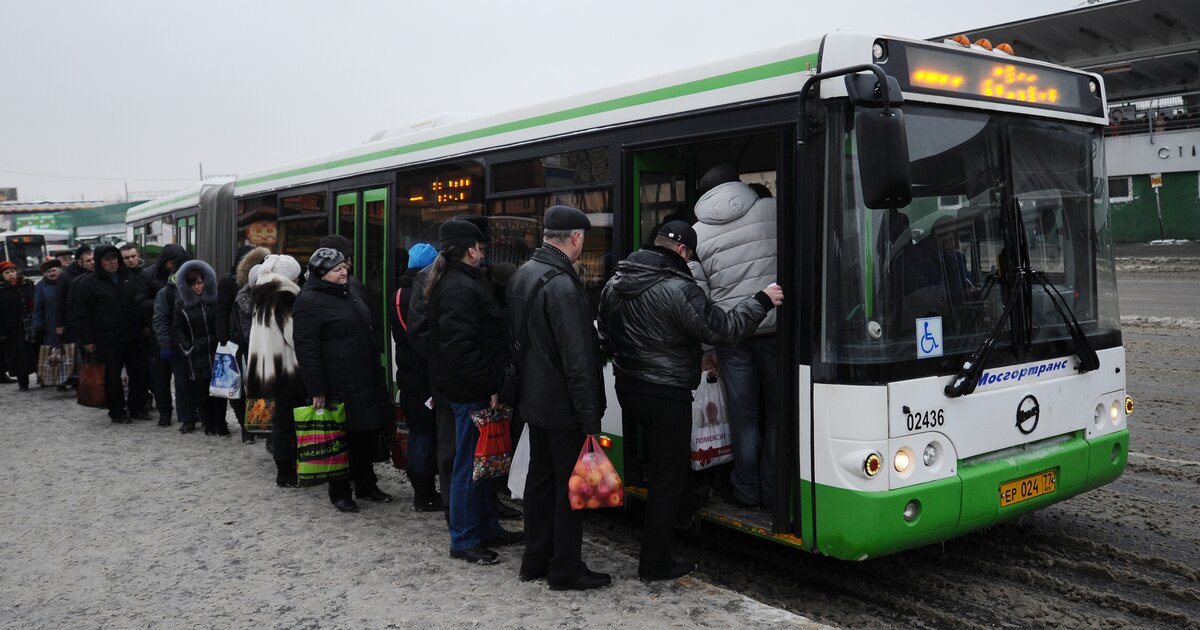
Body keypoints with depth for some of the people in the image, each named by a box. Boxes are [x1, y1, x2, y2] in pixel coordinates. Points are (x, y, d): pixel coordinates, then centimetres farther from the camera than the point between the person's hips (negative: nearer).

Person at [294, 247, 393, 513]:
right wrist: (316, 390, -18)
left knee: (368, 434, 14)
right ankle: (339, 493, 16)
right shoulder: (309, 301, -12)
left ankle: (367, 485, 28)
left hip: (367, 381, 8)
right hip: (338, 385, -8)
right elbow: (305, 349, -16)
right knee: (341, 439, 2)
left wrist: (376, 370, 22)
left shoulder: (349, 292, 15)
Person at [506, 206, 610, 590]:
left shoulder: (521, 276, 8)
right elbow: (577, 359, -24)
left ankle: (535, 561, 27)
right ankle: (565, 570, 11)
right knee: (570, 485, 2)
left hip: (533, 400, 9)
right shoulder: (562, 285, -22)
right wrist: (590, 416, -20)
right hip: (563, 406, -9)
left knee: (540, 478, 17)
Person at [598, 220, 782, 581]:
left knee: (660, 460, 26)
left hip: (628, 386, 8)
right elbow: (723, 330, -19)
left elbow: (605, 335, 16)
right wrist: (761, 302, -7)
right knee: (667, 477, 2)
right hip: (666, 395, -8)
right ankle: (655, 565, 9)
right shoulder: (678, 290, -21)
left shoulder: (615, 284, 5)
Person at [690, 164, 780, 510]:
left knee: (743, 414, 11)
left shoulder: (696, 233, 4)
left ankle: (746, 490, 20)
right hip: (776, 326, -1)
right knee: (778, 408, 11)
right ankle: (773, 489, 18)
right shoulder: (771, 209, 0)